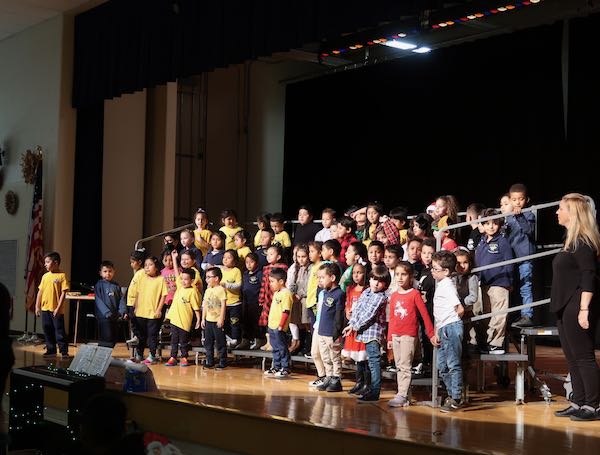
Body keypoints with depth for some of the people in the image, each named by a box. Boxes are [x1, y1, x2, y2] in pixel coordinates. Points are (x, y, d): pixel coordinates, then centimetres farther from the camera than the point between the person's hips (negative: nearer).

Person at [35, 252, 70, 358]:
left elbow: (63, 293, -10)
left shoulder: (62, 276, -7)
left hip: (56, 310, -6)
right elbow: (40, 292, 13)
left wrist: (58, 308, -15)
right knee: (47, 331, 11)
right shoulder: (45, 276, 9)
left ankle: (64, 351, 3)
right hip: (45, 308, 6)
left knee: (59, 331, -3)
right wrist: (37, 306, 10)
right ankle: (51, 350, 20)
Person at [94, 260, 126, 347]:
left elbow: (121, 299, 9)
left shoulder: (116, 286, 11)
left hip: (115, 317, 5)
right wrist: (107, 312, -20)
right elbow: (98, 300, -10)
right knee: (107, 339, -11)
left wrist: (122, 311, -8)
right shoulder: (99, 285, -2)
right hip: (103, 317, -5)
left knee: (114, 339, 10)